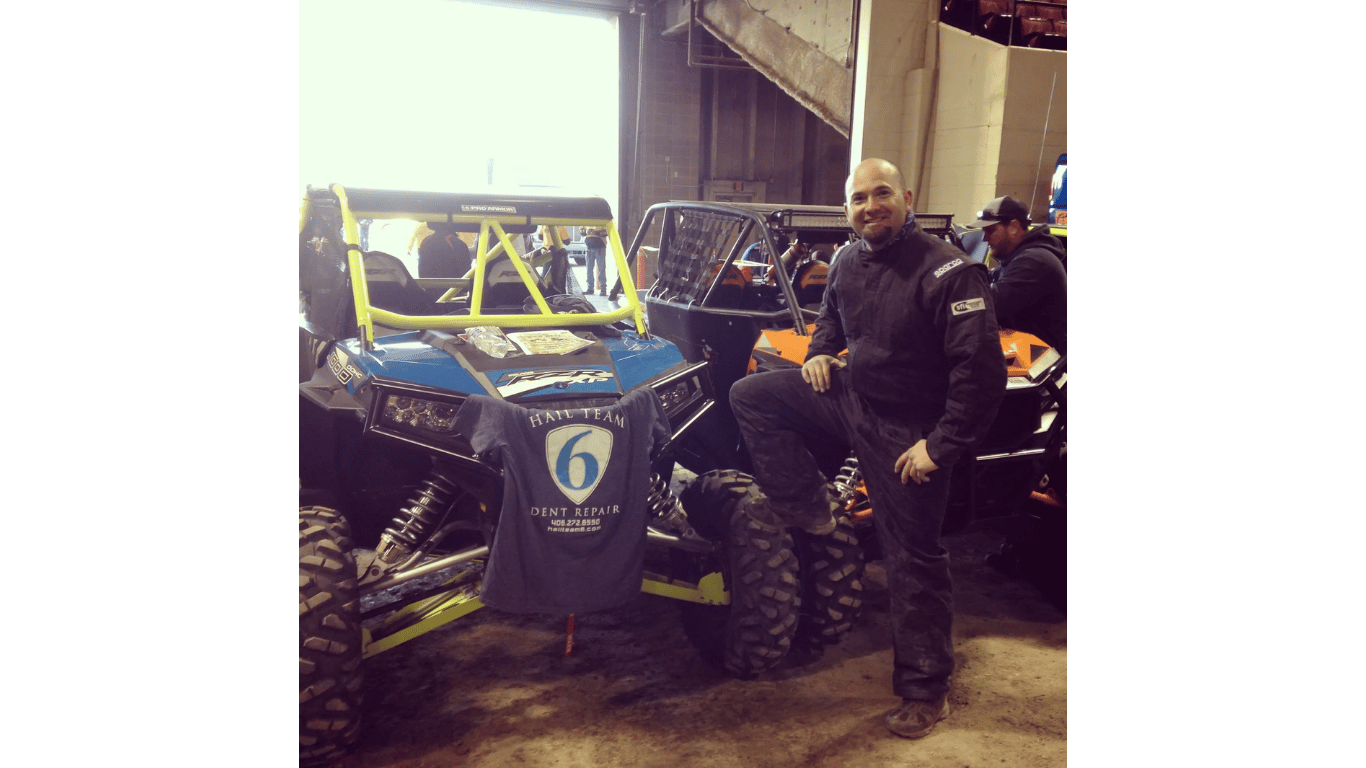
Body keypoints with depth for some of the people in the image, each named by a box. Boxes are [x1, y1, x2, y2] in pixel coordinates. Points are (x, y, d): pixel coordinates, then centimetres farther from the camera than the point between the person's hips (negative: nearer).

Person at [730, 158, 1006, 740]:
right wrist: (821, 351, 5)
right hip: (851, 395, 7)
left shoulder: (947, 271, -22)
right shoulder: (848, 260, 1)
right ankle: (805, 506, 12)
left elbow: (981, 369, -24)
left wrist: (941, 445, -24)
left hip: (909, 430, -6)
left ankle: (925, 691, 18)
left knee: (913, 559, 2)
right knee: (750, 396, 0)